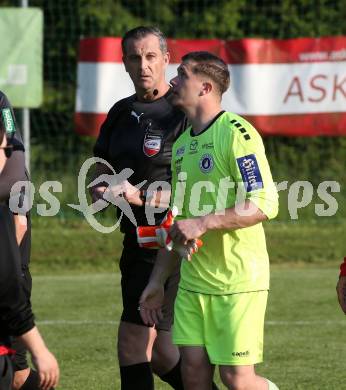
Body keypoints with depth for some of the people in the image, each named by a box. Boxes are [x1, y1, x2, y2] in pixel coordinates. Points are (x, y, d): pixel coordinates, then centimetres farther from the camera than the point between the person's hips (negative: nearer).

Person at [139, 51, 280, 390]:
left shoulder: (236, 133, -11)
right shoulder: (182, 143, 14)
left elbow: (265, 204, -20)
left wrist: (202, 223, -23)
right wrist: (157, 282, 20)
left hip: (237, 281, -7)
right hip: (192, 281, 7)